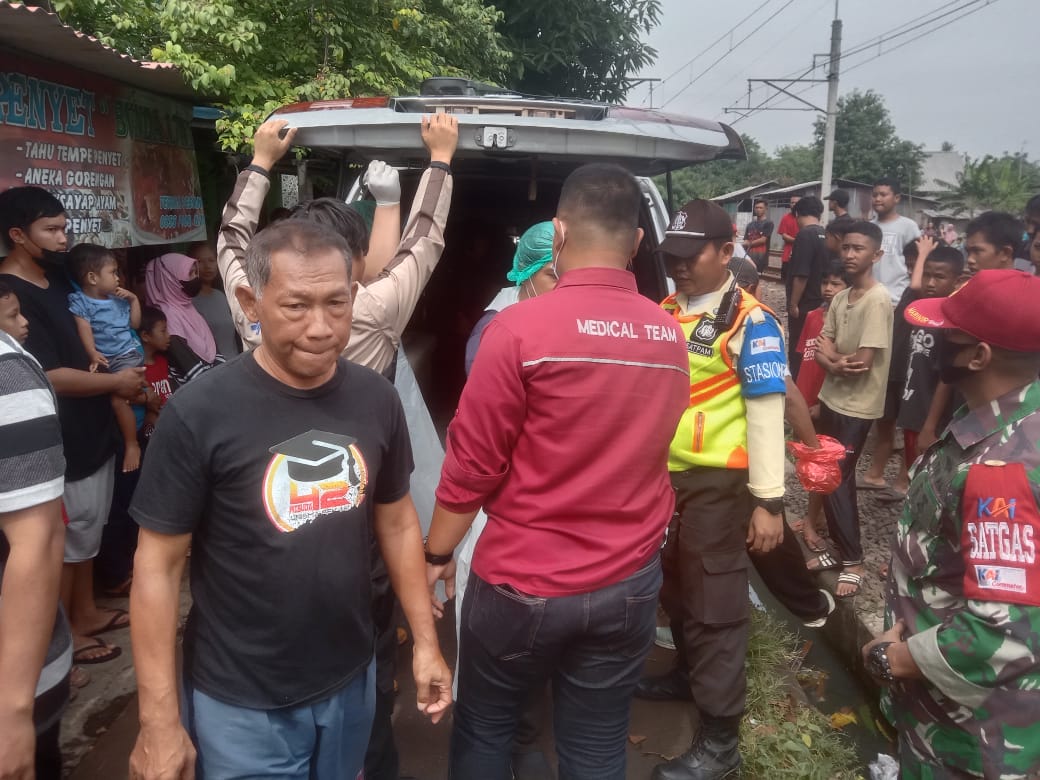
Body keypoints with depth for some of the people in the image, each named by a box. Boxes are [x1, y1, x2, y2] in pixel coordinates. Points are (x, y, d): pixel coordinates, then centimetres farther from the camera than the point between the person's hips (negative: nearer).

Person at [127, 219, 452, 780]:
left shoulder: (377, 400, -6)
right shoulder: (198, 413, -18)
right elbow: (158, 564, -12)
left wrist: (425, 640, 3)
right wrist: (159, 719, -11)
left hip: (351, 680, 4)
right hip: (241, 703, -4)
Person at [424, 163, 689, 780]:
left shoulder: (522, 327, -16)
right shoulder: (671, 337, -1)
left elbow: (472, 463, -12)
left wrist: (437, 552, 1)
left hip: (524, 581, -3)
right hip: (630, 583, 4)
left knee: (484, 727, 20)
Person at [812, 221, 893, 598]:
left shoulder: (877, 300, -18)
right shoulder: (840, 298, 8)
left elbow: (863, 363, -21)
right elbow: (821, 346, 5)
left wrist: (832, 360, -4)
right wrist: (835, 361, -15)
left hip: (856, 406, -8)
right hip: (831, 399, 8)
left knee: (836, 482, -4)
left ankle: (853, 561, 11)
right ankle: (840, 550, 27)